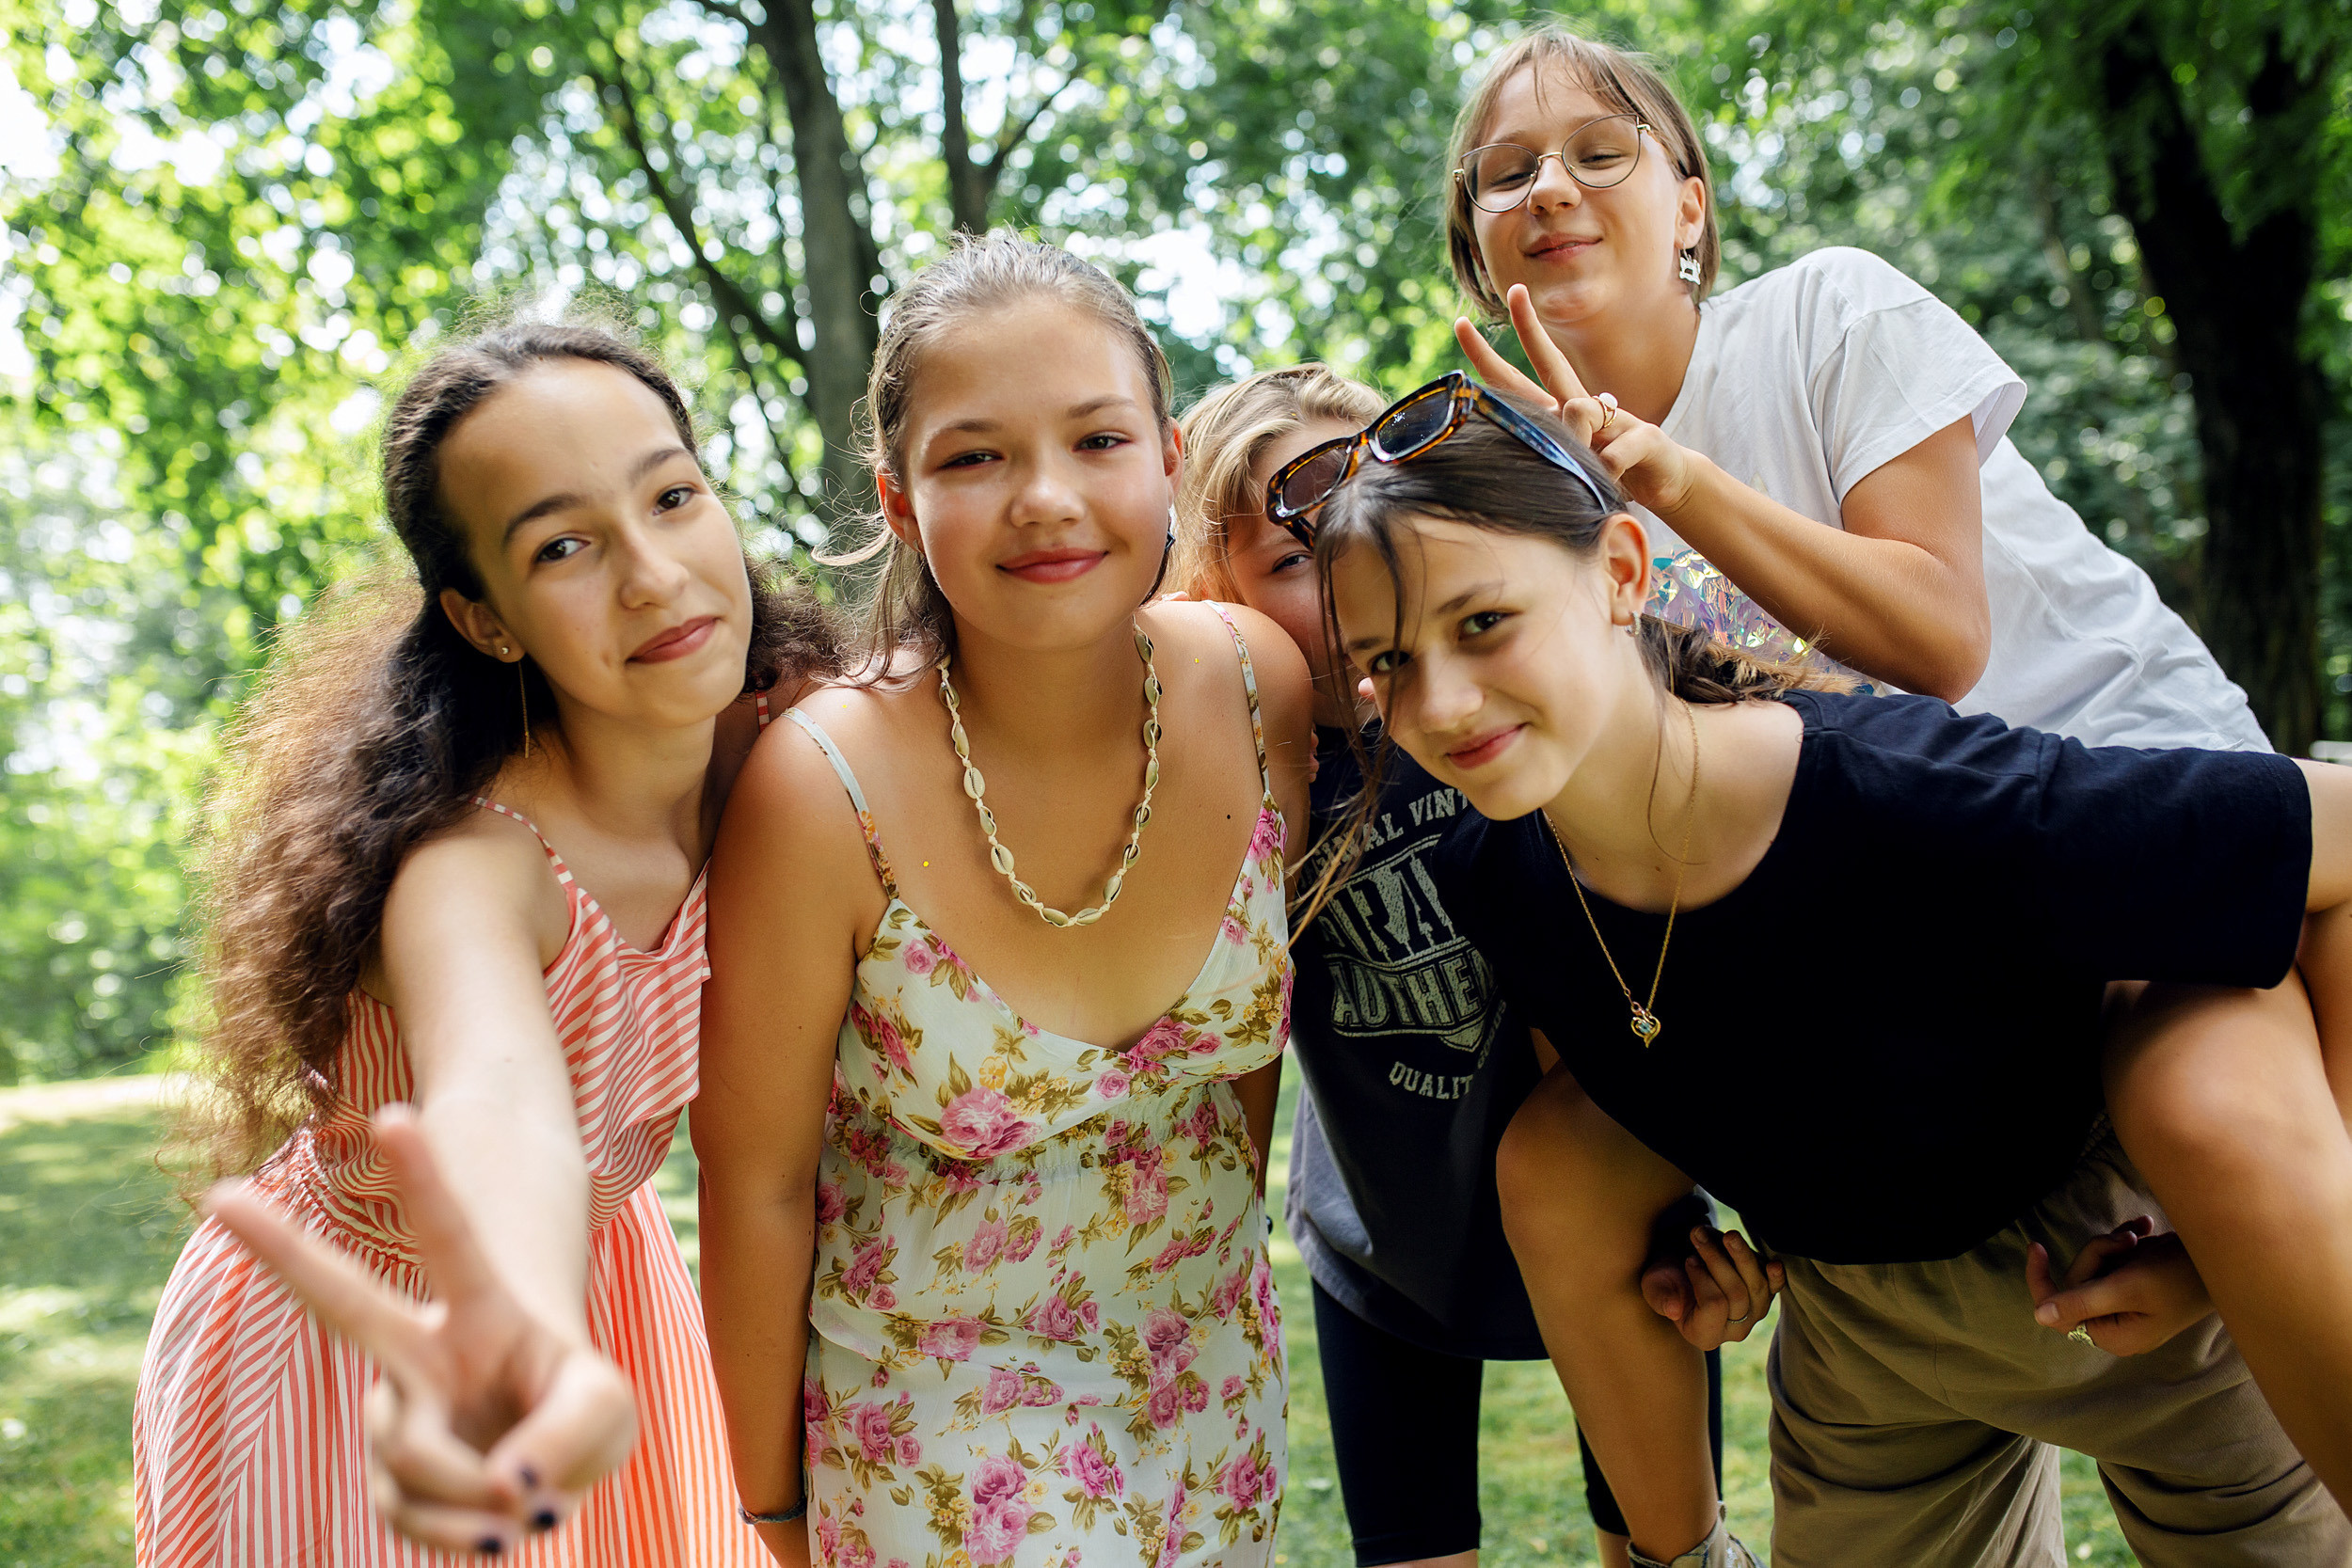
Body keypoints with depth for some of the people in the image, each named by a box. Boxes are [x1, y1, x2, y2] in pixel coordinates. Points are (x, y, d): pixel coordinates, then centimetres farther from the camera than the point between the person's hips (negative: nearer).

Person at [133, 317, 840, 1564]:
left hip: (595, 1277, 6)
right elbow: (499, 1102, -55)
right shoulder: (472, 856, -34)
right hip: (369, 1335, -5)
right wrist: (532, 1348, -75)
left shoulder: (775, 748, -16)